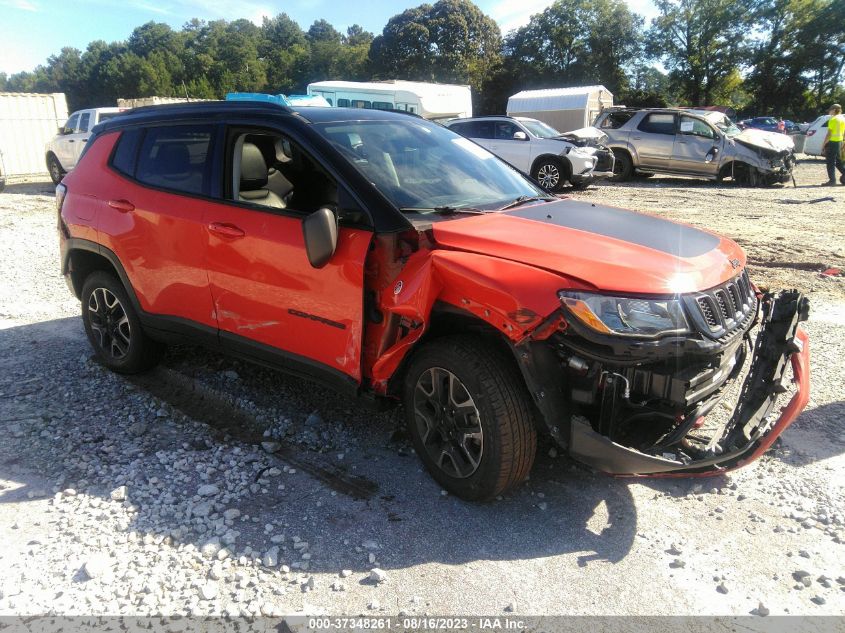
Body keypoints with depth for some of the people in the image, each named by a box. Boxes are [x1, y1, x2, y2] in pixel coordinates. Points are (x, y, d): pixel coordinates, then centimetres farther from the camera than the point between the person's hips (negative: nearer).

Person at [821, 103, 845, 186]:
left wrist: (823, 144, -13)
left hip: (832, 142, -8)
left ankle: (832, 180, -6)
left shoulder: (833, 119, -14)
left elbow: (829, 134, -18)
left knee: (830, 162, -4)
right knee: (838, 161, 18)